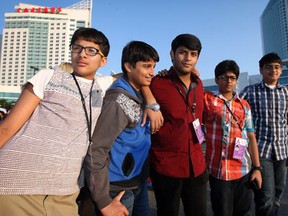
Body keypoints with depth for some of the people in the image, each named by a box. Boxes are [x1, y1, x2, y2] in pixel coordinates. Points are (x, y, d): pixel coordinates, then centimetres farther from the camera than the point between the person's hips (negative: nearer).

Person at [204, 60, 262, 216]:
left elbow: (251, 137, 9)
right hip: (218, 170, -3)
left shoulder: (244, 105, 9)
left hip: (243, 169, 4)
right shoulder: (206, 99, -2)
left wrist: (257, 168, 6)